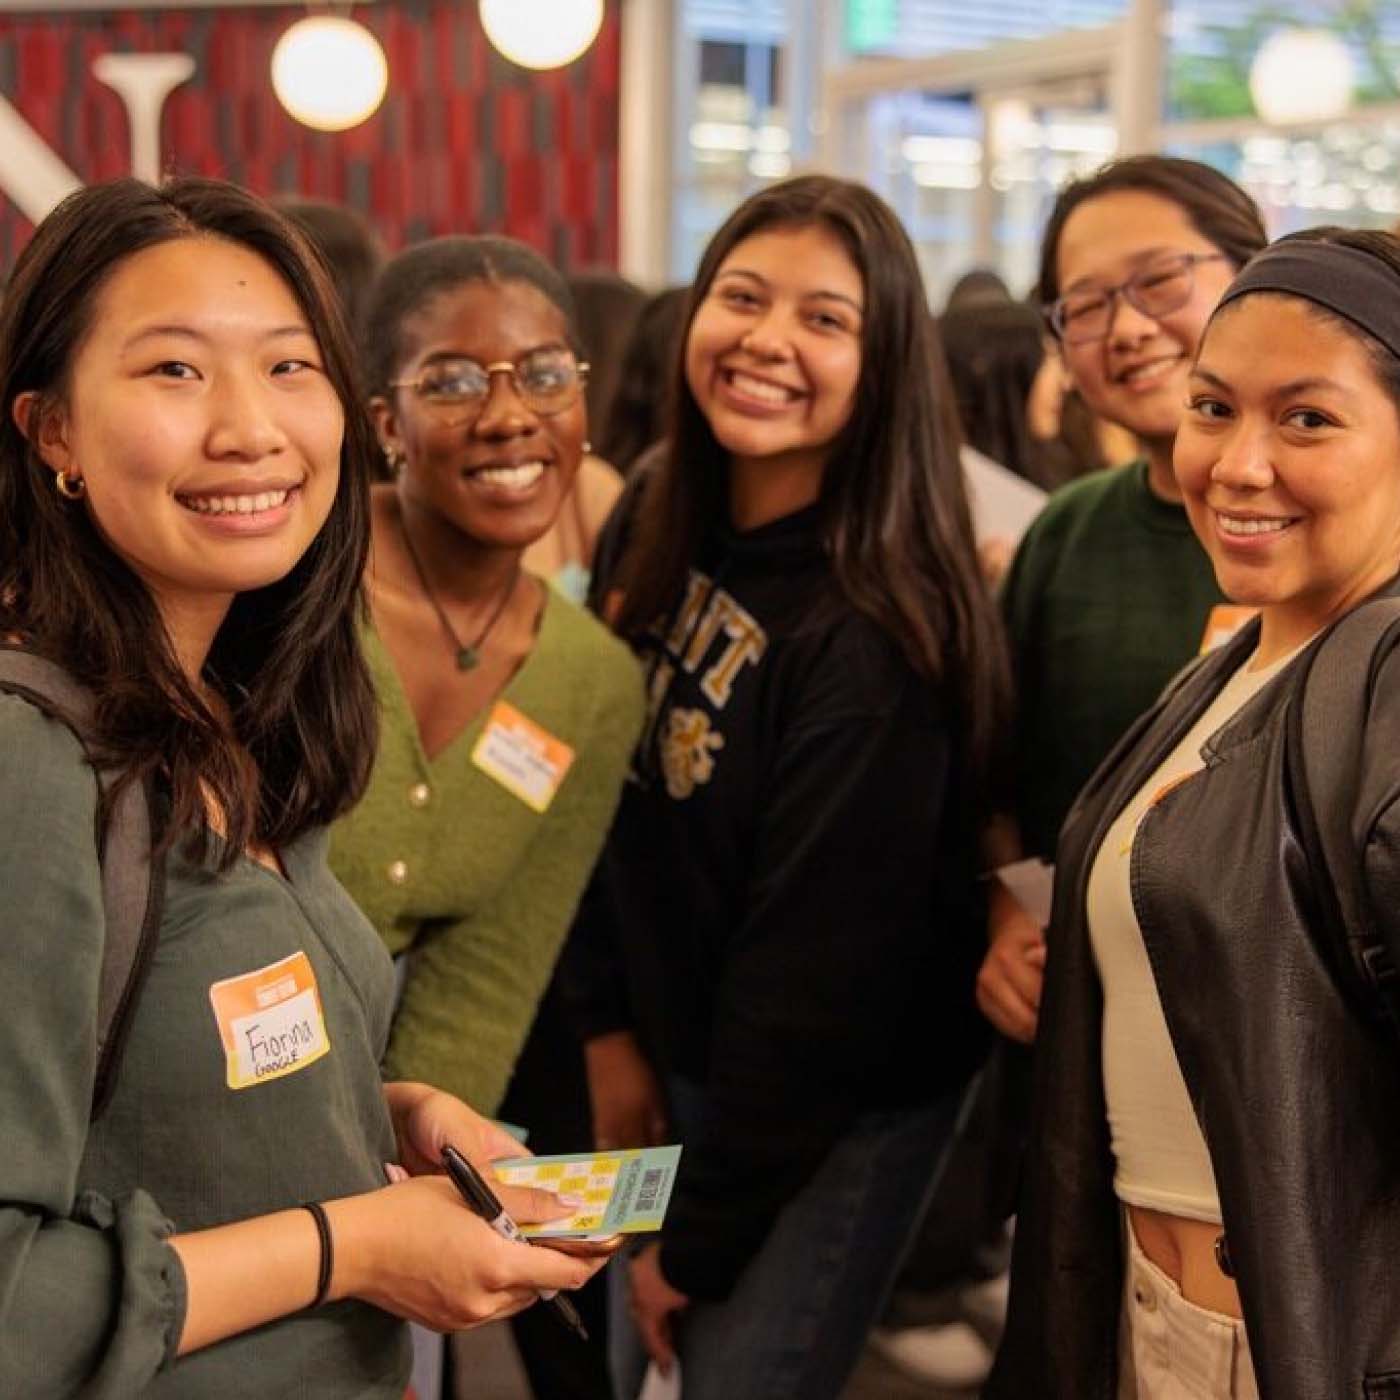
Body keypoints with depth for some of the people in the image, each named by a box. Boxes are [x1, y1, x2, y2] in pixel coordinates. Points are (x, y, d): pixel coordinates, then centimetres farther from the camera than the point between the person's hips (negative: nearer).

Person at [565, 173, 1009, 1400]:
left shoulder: (875, 633, -25)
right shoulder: (650, 528, -4)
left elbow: (819, 965, -21)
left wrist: (700, 1231, -14)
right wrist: (611, 1028, 1)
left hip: (839, 1107, -6)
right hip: (680, 1065, 7)